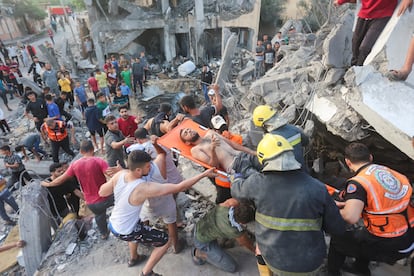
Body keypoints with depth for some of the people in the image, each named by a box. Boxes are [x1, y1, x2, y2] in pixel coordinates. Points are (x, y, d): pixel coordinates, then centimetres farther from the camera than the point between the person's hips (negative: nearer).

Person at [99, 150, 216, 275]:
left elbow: (102, 192, -1)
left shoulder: (120, 174, -18)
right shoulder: (144, 188, -36)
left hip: (113, 224, 8)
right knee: (165, 241, 7)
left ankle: (133, 257, 60)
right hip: (125, 232, -7)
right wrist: (204, 174, -32)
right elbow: (179, 187, -36)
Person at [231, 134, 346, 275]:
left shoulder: (257, 183, -19)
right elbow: (337, 228, -8)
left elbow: (236, 189, 3)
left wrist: (237, 175, 25)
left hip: (274, 260, 0)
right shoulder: (317, 188, -18)